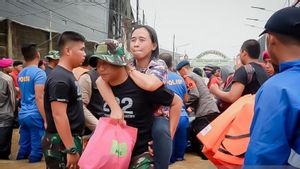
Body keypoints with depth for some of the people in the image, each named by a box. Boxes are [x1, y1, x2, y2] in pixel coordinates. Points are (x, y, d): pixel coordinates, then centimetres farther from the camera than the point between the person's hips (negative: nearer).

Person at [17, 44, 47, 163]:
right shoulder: (39, 73, -12)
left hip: (22, 115, 8)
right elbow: (39, 98, -18)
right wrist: (46, 120, -16)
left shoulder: (20, 74, 12)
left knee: (23, 148, 14)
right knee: (36, 150, 1)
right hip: (35, 115, -8)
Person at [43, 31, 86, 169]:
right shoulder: (59, 78, -19)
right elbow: (59, 116, -24)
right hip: (62, 143, -9)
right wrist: (71, 150, -24)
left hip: (70, 139, 9)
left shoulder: (68, 75, 11)